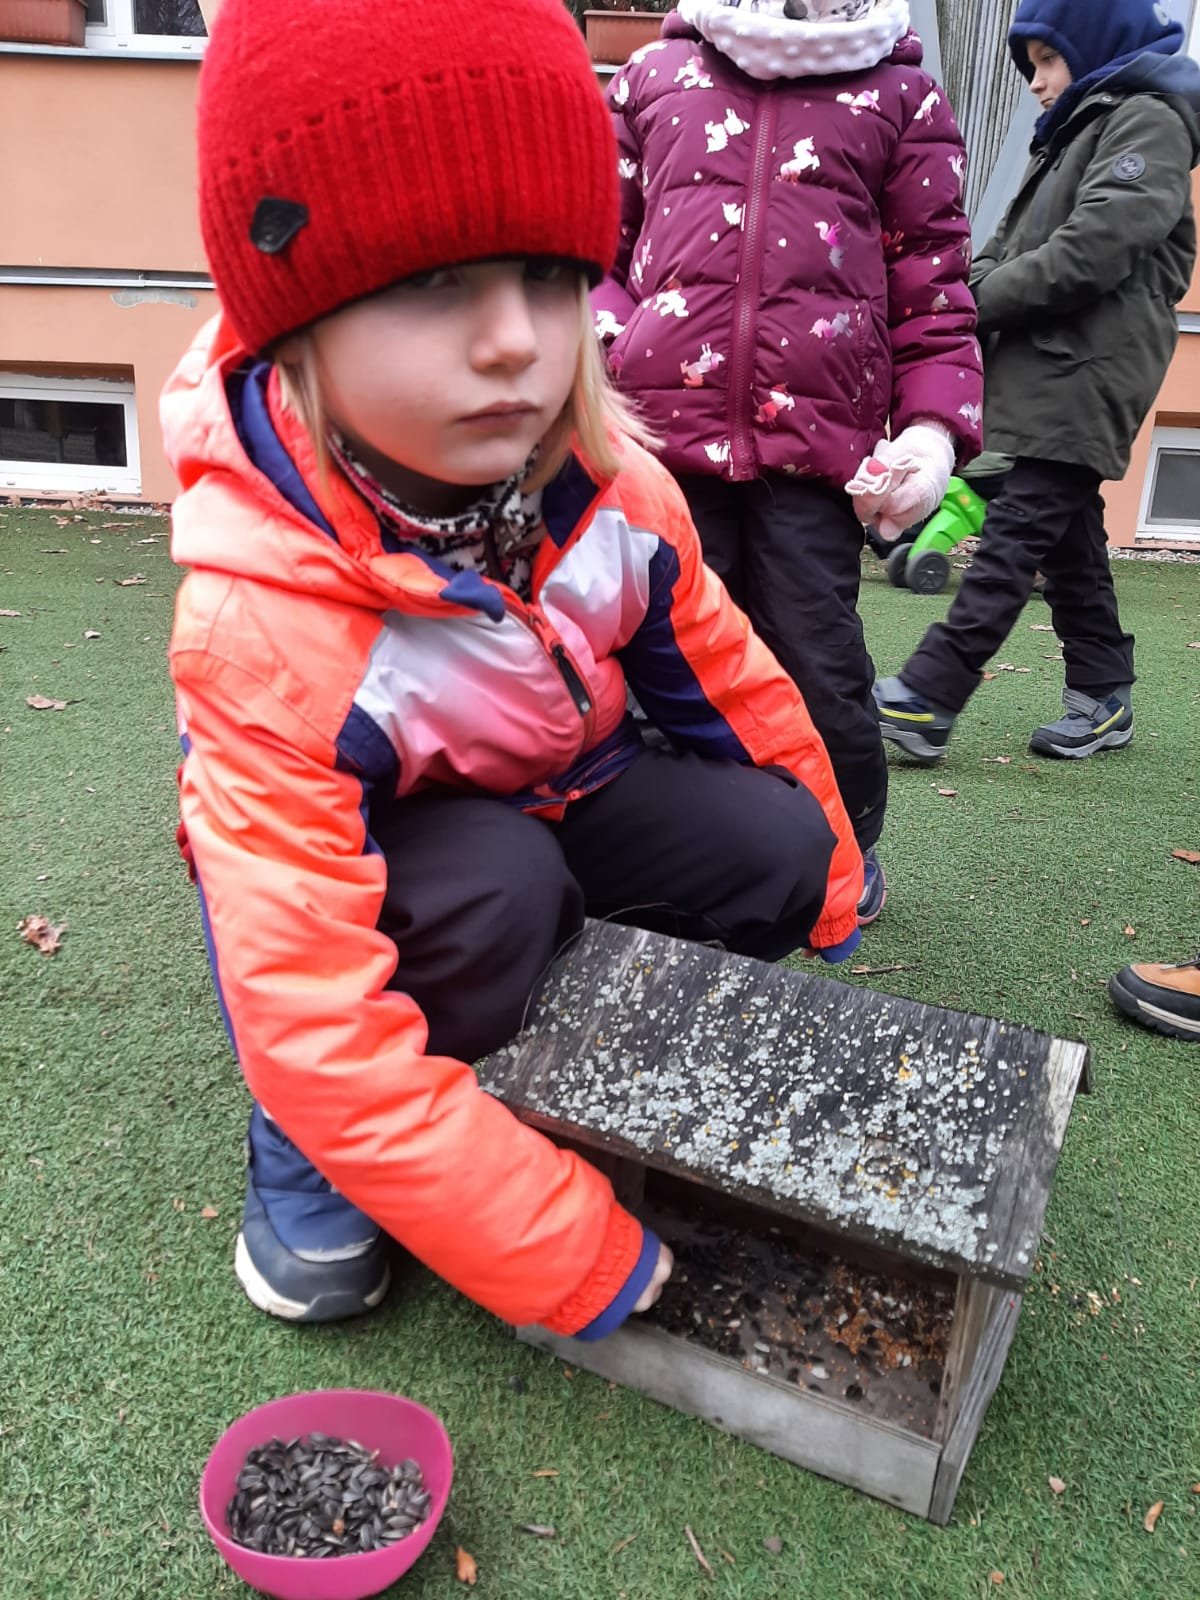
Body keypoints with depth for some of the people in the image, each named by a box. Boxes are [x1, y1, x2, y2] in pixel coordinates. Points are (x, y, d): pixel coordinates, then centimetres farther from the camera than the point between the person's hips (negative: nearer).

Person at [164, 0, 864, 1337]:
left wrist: (822, 884, 9)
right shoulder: (260, 617, -38)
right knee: (494, 890, -36)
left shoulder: (606, 480, -23)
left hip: (556, 795, 5)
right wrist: (582, 1262, -33)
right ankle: (306, 1172, -6)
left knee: (773, 840, -16)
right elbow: (317, 1026, -38)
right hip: (371, 848, -4)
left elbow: (725, 676, -4)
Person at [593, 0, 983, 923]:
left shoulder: (903, 95, 17)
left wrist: (937, 423, -4)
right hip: (661, 429, 1)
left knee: (820, 667, -1)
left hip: (818, 440, -1)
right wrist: (604, 347, -2)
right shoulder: (654, 76, 19)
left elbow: (933, 280, 11)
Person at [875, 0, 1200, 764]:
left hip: (1084, 374, -9)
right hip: (1045, 372, 9)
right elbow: (1009, 248, 18)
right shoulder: (1075, 130, 27)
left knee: (1014, 535, -15)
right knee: (1068, 537, 9)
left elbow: (1092, 250, -17)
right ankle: (1103, 696, 16)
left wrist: (979, 304, -10)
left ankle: (925, 700, -20)